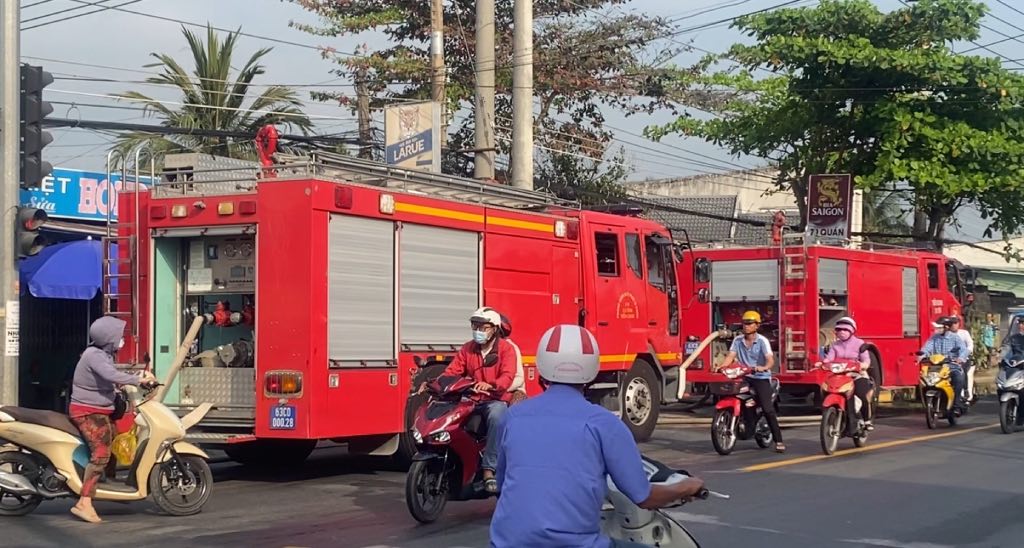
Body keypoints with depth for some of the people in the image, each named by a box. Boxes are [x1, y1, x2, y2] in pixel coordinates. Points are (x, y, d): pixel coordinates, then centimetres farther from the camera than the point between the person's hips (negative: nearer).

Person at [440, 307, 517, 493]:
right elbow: (452, 371, 5)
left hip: (496, 400, -4)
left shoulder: (506, 348, 1)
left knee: (496, 416, -39)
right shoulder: (467, 349, 16)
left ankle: (489, 470, -39)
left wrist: (490, 385, -37)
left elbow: (507, 376, -15)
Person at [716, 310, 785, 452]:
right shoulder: (738, 340, 6)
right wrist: (721, 366, -24)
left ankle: (778, 441, -11)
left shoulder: (762, 341, -7)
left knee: (768, 409, -14)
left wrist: (764, 368, -41)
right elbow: (730, 356, -4)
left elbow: (770, 360, -19)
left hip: (761, 377, -4)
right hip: (744, 376, 4)